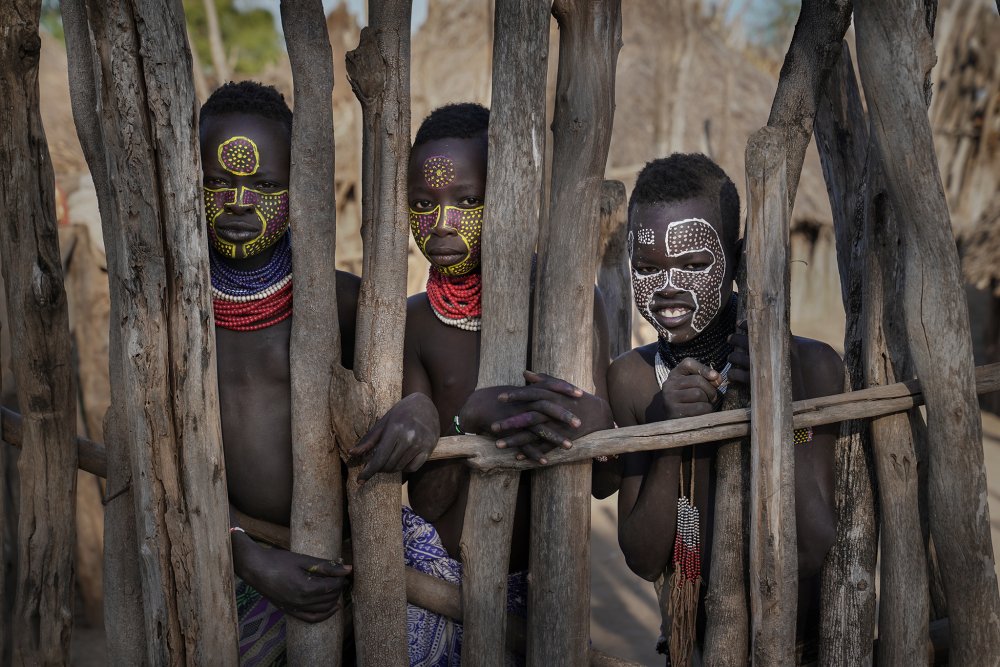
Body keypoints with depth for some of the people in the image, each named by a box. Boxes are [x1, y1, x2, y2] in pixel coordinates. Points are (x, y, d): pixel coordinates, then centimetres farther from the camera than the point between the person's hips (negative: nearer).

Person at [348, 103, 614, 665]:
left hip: (536, 579, 0)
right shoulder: (414, 323, 0)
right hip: (435, 573, 0)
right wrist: (470, 419, -27)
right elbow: (431, 499, -7)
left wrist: (593, 422, -31)